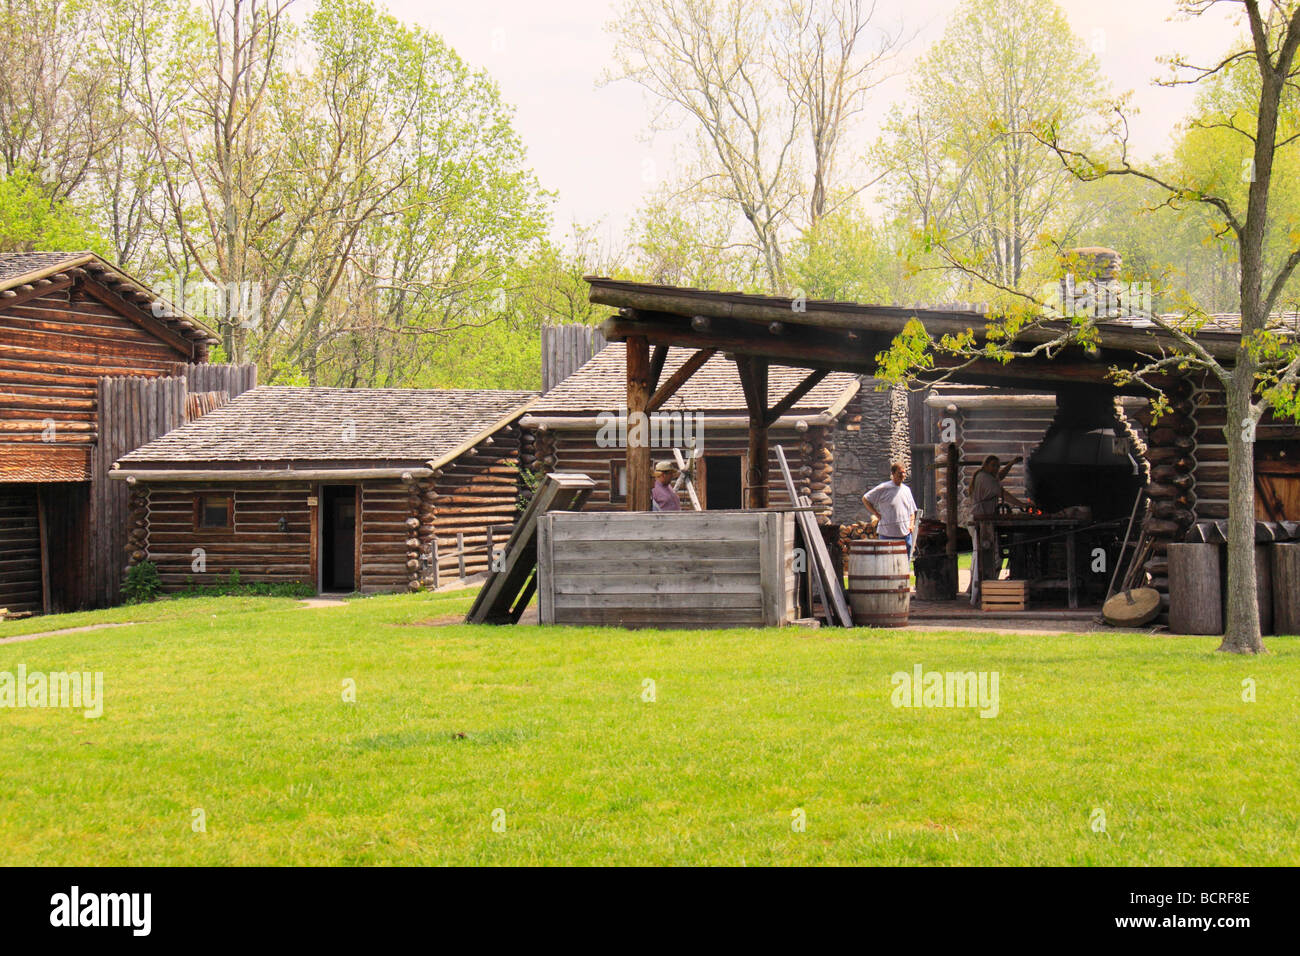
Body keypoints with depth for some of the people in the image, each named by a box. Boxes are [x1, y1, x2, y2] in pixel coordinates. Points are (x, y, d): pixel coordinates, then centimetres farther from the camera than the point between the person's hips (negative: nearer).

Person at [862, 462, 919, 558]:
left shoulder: (906, 489, 12)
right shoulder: (883, 488, -4)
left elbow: (912, 510, 22)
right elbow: (865, 499, 1)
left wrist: (911, 524, 5)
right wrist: (877, 515, -4)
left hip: (906, 534, 5)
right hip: (888, 535, -5)